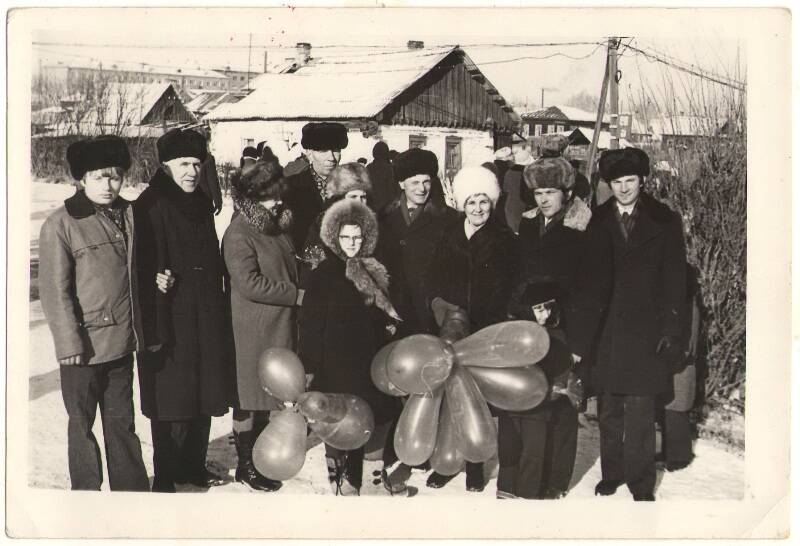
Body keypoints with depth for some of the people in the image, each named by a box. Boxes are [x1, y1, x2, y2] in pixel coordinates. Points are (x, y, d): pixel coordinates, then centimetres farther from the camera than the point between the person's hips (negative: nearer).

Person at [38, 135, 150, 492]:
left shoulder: (127, 214, 5)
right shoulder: (60, 225, -12)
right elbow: (55, 291, -11)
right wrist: (70, 343, -13)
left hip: (122, 341, 5)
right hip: (85, 345, -5)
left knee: (122, 420, 17)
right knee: (82, 423, 11)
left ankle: (132, 488, 29)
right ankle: (87, 491, 26)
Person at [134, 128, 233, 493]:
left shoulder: (201, 205, 12)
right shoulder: (150, 208, -11)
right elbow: (143, 271, -16)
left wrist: (219, 317, 14)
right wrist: (154, 330, -21)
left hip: (206, 320, 7)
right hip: (171, 322, -7)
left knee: (202, 397, 13)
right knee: (171, 401, 0)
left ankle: (194, 466, 28)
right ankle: (165, 477, 14)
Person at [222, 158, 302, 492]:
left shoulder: (277, 227, 12)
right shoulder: (239, 234, -13)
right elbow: (250, 284, -20)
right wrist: (297, 295, -17)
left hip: (281, 326, 8)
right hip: (254, 330, -8)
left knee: (268, 392, 15)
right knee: (250, 396, 2)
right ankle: (246, 465, 13)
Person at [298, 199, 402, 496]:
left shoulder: (374, 272, 10)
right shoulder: (324, 274, -5)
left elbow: (383, 316, 19)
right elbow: (310, 323, -8)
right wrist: (310, 367, -12)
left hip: (367, 365, 5)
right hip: (335, 366, -5)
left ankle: (354, 485, 23)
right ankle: (342, 487, 5)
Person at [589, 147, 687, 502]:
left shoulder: (664, 222, 3)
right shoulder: (597, 221, 6)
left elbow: (674, 279, 2)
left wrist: (670, 328, -5)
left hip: (644, 332, -2)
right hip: (606, 332, 2)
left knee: (640, 415, -3)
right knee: (608, 411, 11)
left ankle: (641, 485, 8)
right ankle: (611, 473, 25)